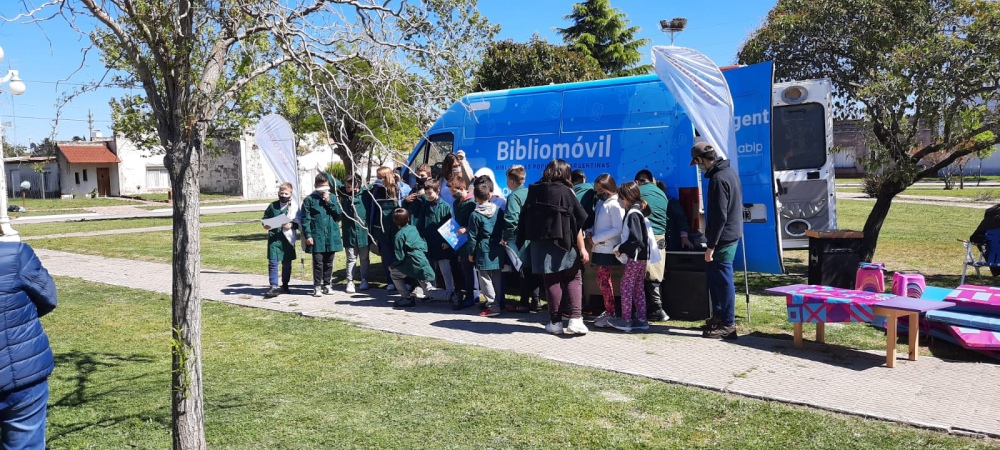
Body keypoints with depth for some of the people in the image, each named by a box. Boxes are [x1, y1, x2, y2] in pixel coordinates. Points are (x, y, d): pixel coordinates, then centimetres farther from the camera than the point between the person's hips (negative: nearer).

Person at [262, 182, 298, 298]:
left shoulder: (294, 206, 0)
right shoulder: (273, 206, 7)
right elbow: (266, 218, 16)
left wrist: (291, 225, -20)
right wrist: (265, 225, -4)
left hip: (288, 237, -1)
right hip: (274, 237, 1)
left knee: (287, 263, 10)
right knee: (272, 262, -6)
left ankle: (285, 285, 24)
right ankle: (274, 287, -5)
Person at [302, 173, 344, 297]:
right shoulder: (309, 200, 0)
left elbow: (339, 214, -2)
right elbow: (305, 219, -3)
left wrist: (329, 202, -9)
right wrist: (307, 235, -9)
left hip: (332, 236, 3)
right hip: (317, 237, -3)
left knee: (329, 262, 11)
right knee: (318, 262, -1)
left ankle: (327, 284, 21)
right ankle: (317, 286, 8)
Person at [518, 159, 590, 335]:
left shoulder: (534, 191, 5)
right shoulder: (566, 192, -5)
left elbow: (524, 220, 6)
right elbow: (577, 222, -7)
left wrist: (522, 242, 12)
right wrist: (582, 248, -5)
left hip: (540, 244, 3)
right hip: (563, 243, -2)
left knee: (551, 281, 9)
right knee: (573, 279, 8)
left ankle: (555, 322, 11)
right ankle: (575, 319, -5)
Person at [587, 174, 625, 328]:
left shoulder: (614, 205, -14)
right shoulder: (600, 203, 13)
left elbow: (617, 229, -19)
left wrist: (596, 238, -18)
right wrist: (590, 232, 1)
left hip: (608, 249, -9)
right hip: (600, 248, 9)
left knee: (603, 280, -5)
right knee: (603, 280, 15)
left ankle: (610, 314, 3)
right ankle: (608, 311, 26)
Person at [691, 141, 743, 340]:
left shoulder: (718, 179, -20)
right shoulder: (729, 171, 12)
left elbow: (719, 216, -23)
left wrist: (711, 245, -20)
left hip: (723, 238, -10)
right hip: (732, 233, 10)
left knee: (723, 279, -3)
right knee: (712, 273, 20)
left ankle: (728, 325, 5)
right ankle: (718, 315, 32)